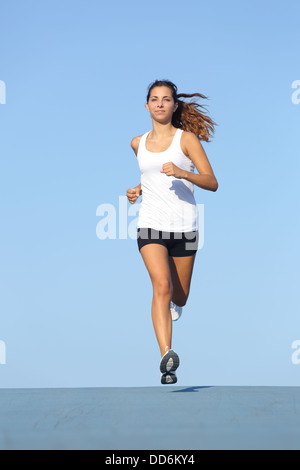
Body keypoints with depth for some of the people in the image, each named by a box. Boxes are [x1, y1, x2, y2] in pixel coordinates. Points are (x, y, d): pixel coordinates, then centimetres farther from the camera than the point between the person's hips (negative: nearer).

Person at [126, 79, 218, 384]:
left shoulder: (186, 138, -1)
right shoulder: (138, 143, 11)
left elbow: (212, 182, -6)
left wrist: (182, 173, -23)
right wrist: (137, 190, 11)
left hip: (184, 226, -1)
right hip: (150, 225, 1)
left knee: (179, 296, 13)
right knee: (161, 287, -21)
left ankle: (174, 304, 53)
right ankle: (167, 357, -28)